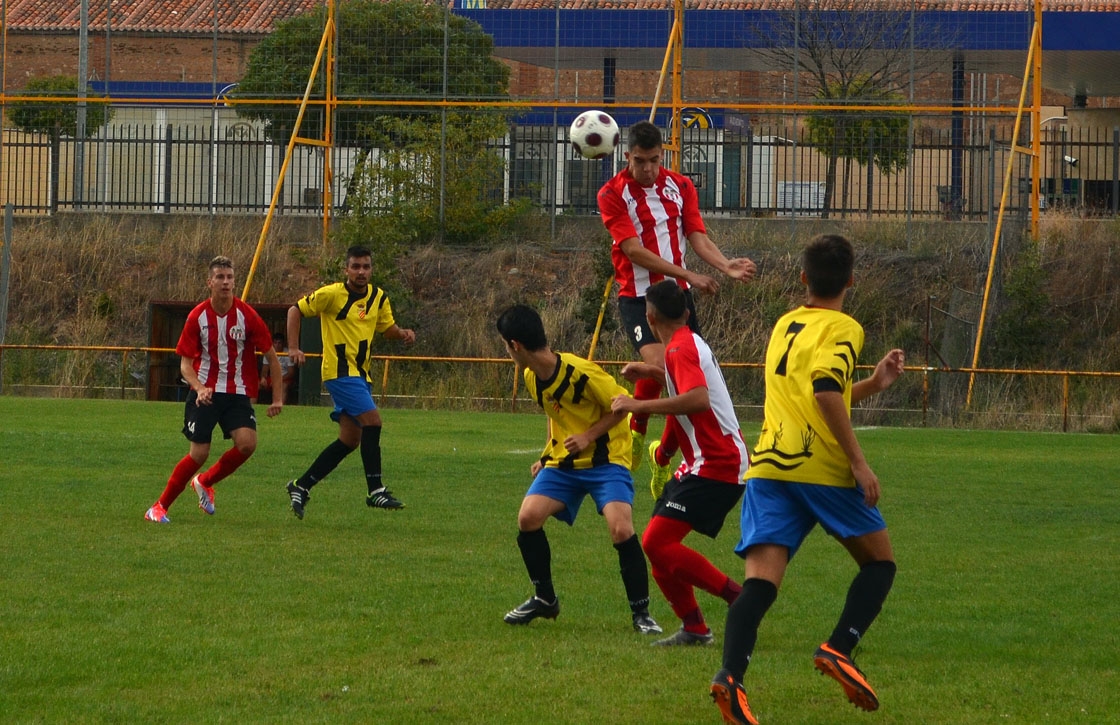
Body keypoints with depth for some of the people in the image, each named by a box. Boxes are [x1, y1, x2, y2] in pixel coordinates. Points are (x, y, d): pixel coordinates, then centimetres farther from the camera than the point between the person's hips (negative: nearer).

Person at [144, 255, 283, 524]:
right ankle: (160, 507, 9)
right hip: (205, 393, -1)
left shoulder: (247, 316, -7)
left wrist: (277, 398, -1)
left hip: (238, 393, 1)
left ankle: (205, 482, 6)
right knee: (199, 453, -9)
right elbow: (185, 363, -2)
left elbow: (271, 357, 2)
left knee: (247, 443, -21)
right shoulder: (198, 317, -6)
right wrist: (199, 388, -22)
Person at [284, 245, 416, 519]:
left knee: (350, 439, 7)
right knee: (372, 419, -20)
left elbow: (387, 327, 20)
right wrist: (294, 348, -13)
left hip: (360, 373, 8)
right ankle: (375, 491, -17)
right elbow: (296, 310, -4)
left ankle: (301, 486, 16)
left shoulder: (378, 297, 8)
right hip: (339, 370, -8)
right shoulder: (332, 294, -10)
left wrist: (403, 333, -3)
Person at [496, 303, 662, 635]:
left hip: (605, 459, -7)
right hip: (563, 461, 7)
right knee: (528, 517, -13)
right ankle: (545, 598, 8)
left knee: (621, 529, -24)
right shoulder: (532, 377, 1)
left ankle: (641, 612, -8)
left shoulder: (582, 372, -23)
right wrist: (546, 456, 11)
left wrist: (588, 436, -22)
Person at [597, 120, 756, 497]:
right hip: (637, 294, -5)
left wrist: (727, 265, -22)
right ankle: (636, 430, 0)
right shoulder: (613, 194, -7)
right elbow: (634, 250, -15)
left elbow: (698, 237, -2)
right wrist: (688, 275, -20)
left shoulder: (681, 187, 7)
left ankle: (663, 457, 22)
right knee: (657, 363, -28)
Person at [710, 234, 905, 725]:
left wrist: (874, 384, 34)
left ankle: (731, 675, -30)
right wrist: (859, 462, -15)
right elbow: (825, 392, -17)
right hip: (823, 467, -5)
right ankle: (839, 648, -7)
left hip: (768, 466, 5)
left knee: (761, 580, -7)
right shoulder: (842, 329, -1)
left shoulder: (785, 326, 22)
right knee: (879, 560, 14)